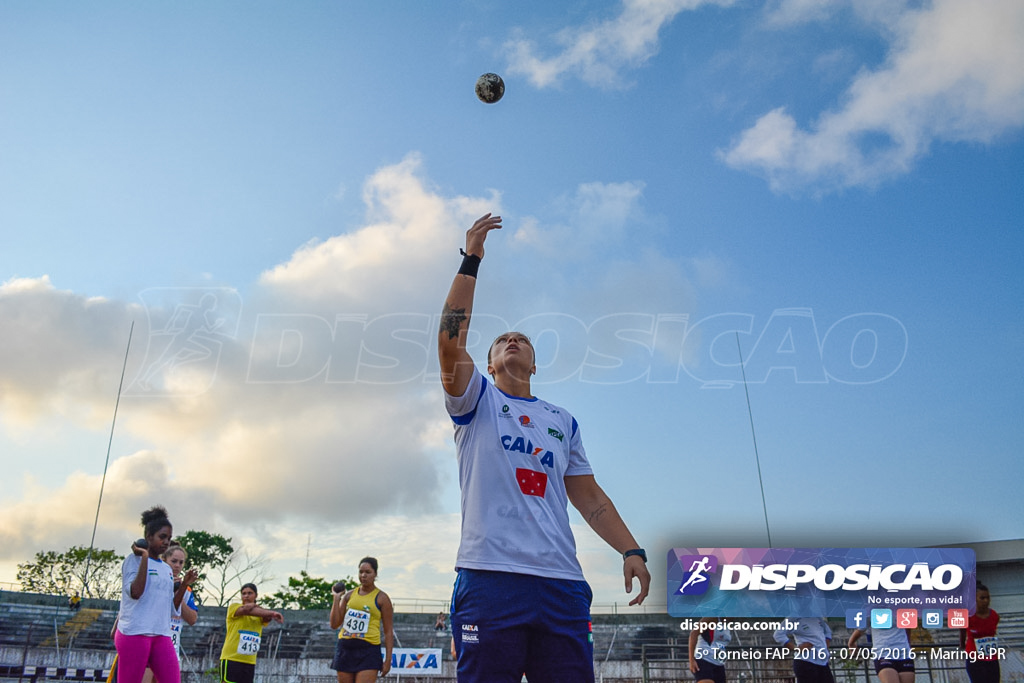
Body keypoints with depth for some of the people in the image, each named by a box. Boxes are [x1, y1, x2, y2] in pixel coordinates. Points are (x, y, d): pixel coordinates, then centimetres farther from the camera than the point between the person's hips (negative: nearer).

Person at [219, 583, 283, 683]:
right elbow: (246, 610, -21)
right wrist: (272, 613, -29)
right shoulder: (233, 607, -1)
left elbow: (268, 617, -9)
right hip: (231, 658, -5)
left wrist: (254, 606, -25)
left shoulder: (259, 614, 14)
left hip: (250, 661, 5)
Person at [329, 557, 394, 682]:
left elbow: (388, 632, -1)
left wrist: (388, 660, -7)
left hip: (369, 650, -5)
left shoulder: (381, 598, 0)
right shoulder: (349, 595, 12)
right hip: (345, 649, 5)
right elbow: (334, 624, 9)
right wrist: (336, 598, 2)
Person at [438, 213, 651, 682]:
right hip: (489, 577, -3)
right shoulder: (476, 402, 13)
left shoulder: (563, 420, 24)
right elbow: (450, 343, -5)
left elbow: (588, 494, 21)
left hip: (561, 582, 4)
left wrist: (631, 550, 8)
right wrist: (471, 260, -4)